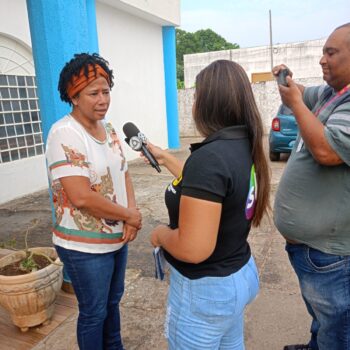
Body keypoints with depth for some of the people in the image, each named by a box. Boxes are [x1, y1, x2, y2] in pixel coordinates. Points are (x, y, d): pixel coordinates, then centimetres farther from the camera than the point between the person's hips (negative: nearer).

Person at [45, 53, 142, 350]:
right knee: (94, 312, 12)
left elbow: (123, 173, 7)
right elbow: (82, 197, -28)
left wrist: (132, 211, -11)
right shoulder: (65, 134, -22)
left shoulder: (109, 129, 4)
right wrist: (130, 216, -17)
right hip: (85, 246, -8)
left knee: (113, 300, 26)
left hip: (117, 237, 8)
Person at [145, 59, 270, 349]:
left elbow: (193, 248, -33)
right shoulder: (244, 146, -2)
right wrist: (165, 158, 21)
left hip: (205, 289, -8)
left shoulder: (209, 156, -30)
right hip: (239, 274, 9)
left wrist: (161, 234, -13)